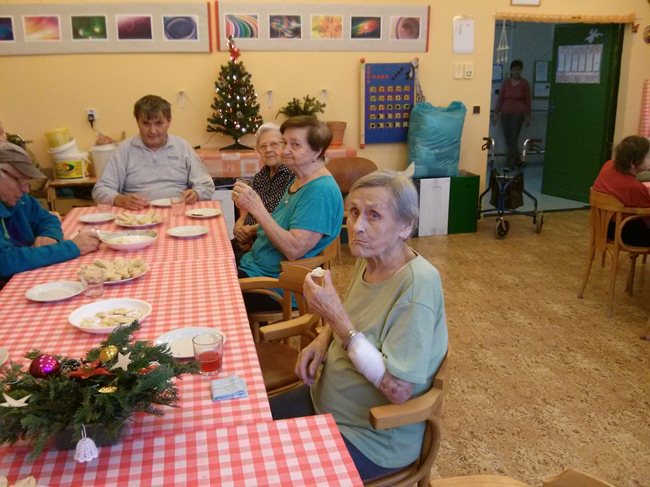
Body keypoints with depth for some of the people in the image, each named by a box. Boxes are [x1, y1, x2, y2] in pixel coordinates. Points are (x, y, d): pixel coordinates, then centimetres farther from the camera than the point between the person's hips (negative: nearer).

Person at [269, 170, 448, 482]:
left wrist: (337, 318, -31)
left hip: (376, 434, -7)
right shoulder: (368, 258, -5)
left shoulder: (418, 284, -28)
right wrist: (324, 338, -5)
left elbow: (398, 390, -29)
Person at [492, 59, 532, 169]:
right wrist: (496, 113, 2)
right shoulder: (505, 83, 5)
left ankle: (510, 164, -2)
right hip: (505, 114, 3)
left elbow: (527, 101, 2)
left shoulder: (524, 84, -1)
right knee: (508, 139, 6)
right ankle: (517, 161, 24)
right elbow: (500, 99, 6)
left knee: (513, 139, -7)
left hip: (518, 114, -3)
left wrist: (528, 116, 1)